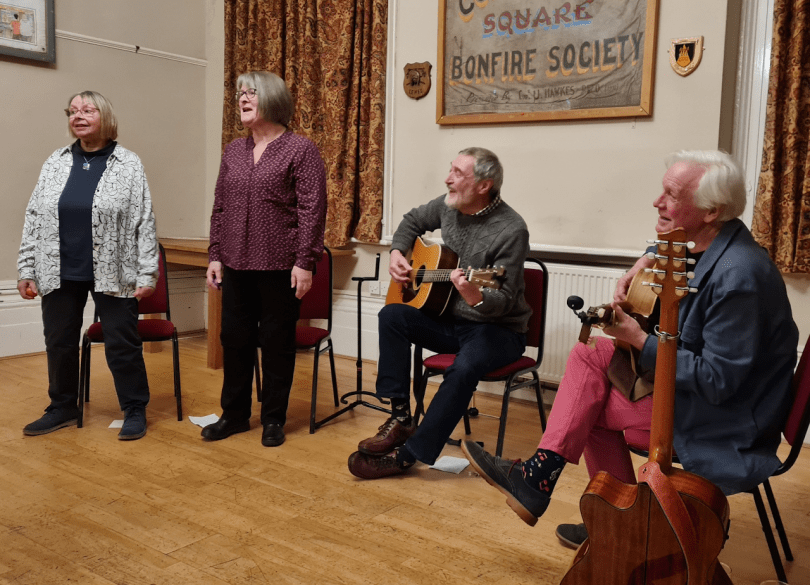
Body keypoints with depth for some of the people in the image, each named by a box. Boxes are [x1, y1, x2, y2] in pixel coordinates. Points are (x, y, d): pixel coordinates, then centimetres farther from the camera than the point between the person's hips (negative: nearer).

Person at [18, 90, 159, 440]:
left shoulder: (128, 164, -2)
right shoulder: (55, 162, 9)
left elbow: (144, 222, -4)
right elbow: (34, 218, 9)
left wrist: (147, 273, -9)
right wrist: (27, 270, 5)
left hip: (112, 274, -4)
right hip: (60, 274, 4)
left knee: (122, 343, 2)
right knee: (59, 343, 12)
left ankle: (135, 410, 18)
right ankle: (63, 408, 30)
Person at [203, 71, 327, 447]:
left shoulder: (300, 149, -4)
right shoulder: (233, 151, 14)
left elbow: (311, 210, -10)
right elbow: (220, 207, 16)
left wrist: (304, 262, -15)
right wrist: (215, 255, 10)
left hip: (280, 268, -5)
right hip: (236, 266, 6)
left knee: (277, 343, 5)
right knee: (234, 338, 11)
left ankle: (273, 419, 19)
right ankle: (234, 414, 27)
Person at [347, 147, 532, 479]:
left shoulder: (511, 230, -19)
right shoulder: (449, 205, 1)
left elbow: (504, 302, -21)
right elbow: (413, 221, 22)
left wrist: (476, 297, -43)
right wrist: (397, 253, 4)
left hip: (498, 329, -6)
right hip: (450, 320, 7)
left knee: (464, 368, -36)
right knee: (391, 316, -16)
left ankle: (408, 455, -25)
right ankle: (400, 419, -13)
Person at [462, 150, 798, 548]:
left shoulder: (737, 276, -29)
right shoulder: (708, 246, 0)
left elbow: (717, 381, -28)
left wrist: (639, 340, -22)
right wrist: (643, 265, 5)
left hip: (725, 421, -9)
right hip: (696, 373, 9)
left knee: (592, 405, -10)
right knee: (592, 353, -1)